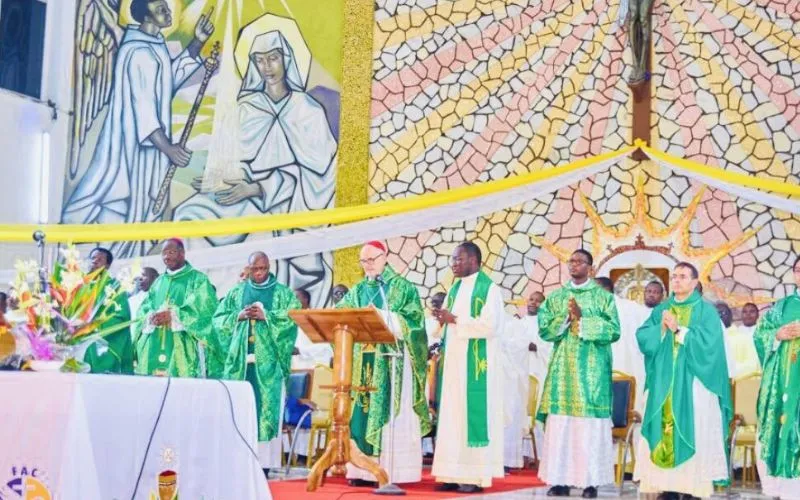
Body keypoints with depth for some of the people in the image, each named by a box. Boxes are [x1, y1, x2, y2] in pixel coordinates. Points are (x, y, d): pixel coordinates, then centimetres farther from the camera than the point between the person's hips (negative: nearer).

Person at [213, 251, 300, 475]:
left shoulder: (283, 292, 8)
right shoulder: (236, 292, 15)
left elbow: (294, 317, -5)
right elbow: (219, 318, 10)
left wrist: (265, 316, -13)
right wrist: (239, 316, -8)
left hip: (268, 359, -2)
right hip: (240, 356, 2)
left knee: (267, 406, -7)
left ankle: (263, 461, -6)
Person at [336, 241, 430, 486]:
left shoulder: (403, 287, 3)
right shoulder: (358, 291, 16)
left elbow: (411, 319, -8)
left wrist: (380, 316, -19)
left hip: (392, 362, -4)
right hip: (364, 362, 5)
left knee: (391, 414, -6)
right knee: (362, 413, 0)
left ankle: (390, 471, -6)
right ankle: (364, 470, 2)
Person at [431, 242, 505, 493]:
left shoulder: (489, 288, -7)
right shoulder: (455, 289, 16)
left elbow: (490, 326, -18)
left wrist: (455, 320, -15)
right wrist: (443, 319, -4)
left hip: (475, 363, -7)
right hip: (454, 361, 7)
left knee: (472, 414, -7)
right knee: (453, 414, 4)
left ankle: (476, 475, -3)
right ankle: (456, 473, 7)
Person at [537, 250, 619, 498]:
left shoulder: (603, 296, 4)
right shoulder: (556, 297, 13)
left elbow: (614, 330, -6)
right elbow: (544, 329, 4)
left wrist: (582, 320, -13)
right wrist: (567, 318, -10)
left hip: (591, 369, -3)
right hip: (563, 368, 3)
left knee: (590, 424, -5)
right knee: (559, 423, -2)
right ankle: (560, 479, 3)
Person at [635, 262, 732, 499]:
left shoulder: (706, 310, 3)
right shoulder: (661, 309, 15)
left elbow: (708, 341, -11)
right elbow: (642, 337, 6)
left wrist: (678, 330, -11)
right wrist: (661, 328, -10)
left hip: (693, 382, -4)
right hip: (665, 382, 4)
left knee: (691, 431, -7)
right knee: (665, 430, -2)